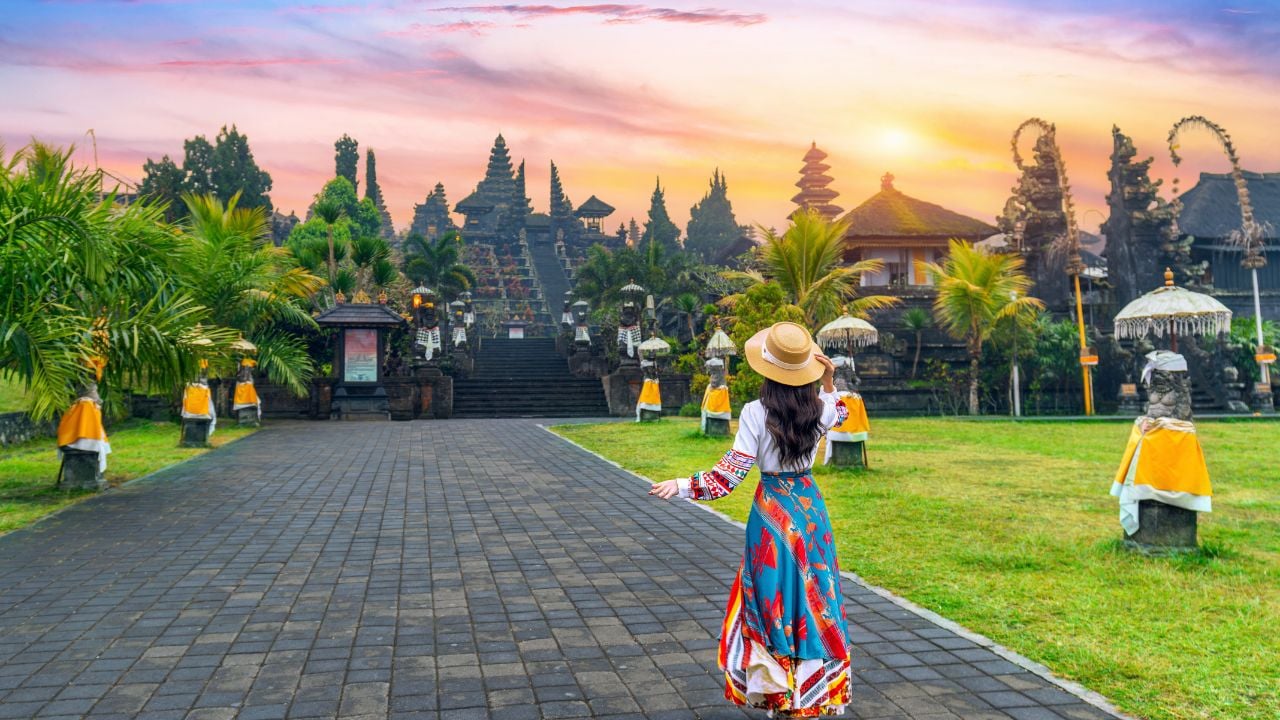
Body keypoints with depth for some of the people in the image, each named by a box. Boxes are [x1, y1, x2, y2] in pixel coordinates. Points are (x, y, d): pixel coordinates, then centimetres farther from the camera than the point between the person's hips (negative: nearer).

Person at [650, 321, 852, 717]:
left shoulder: (757, 412, -17)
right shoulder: (820, 407, -5)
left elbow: (731, 474, -18)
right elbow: (839, 414, 21)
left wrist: (682, 486, -11)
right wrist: (829, 382, 9)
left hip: (773, 512, -3)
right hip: (810, 506, 4)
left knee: (774, 599, 10)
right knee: (813, 598, 15)